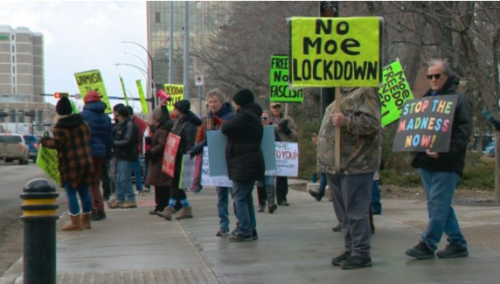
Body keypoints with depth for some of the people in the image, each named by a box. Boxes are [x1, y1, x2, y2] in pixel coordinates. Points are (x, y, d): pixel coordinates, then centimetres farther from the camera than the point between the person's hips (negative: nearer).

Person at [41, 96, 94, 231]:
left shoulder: (59, 127, -12)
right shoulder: (82, 123, 9)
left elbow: (56, 143, -21)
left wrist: (45, 141, -4)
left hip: (70, 164, -7)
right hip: (86, 161, 7)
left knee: (71, 192, -1)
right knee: (84, 191, 12)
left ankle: (76, 222, -3)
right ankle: (86, 220, 19)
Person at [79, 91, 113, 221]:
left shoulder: (83, 116, -8)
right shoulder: (106, 118, 11)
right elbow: (110, 138, 13)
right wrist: (106, 156, 17)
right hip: (101, 155, 6)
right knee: (95, 182, 17)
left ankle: (92, 211, -7)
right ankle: (100, 210, 13)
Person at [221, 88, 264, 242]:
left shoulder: (244, 116, -16)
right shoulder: (253, 116, 18)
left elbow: (226, 128, -23)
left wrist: (224, 124, -1)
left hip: (244, 164, -10)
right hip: (250, 164, 10)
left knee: (239, 197, -7)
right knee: (246, 197, 15)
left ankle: (244, 232, -8)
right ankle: (250, 230, 19)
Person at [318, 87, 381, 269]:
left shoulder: (364, 92, -10)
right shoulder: (341, 94, 20)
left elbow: (372, 123, -22)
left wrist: (346, 122, -30)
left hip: (355, 164, -10)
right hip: (335, 165, 10)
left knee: (356, 210, -6)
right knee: (343, 211, 15)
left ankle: (361, 254, 1)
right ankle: (351, 249, 24)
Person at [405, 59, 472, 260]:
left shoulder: (458, 99, -7)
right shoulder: (427, 99, 18)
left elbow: (464, 132, -16)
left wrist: (443, 151, -26)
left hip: (446, 164, -8)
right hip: (426, 161, 8)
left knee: (437, 205, -7)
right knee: (441, 205, 11)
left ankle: (427, 245, -2)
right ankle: (457, 243, 19)